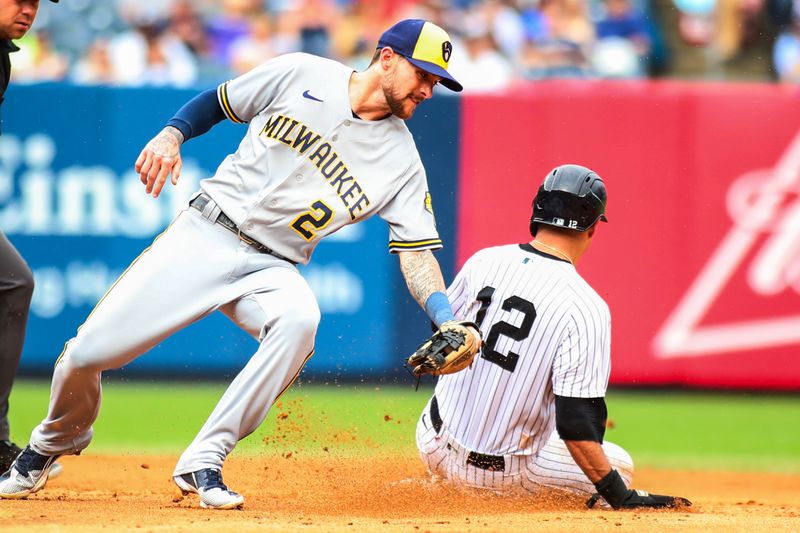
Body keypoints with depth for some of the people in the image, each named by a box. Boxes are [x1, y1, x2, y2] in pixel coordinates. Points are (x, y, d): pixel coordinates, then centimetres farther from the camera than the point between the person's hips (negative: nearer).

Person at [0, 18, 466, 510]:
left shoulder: (401, 159, 0)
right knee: (89, 351, -10)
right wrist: (171, 135, -7)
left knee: (299, 318, -36)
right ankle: (55, 442, 25)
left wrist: (448, 321, -20)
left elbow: (416, 253, -4)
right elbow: (216, 103, 12)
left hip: (271, 267, 0)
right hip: (205, 233, 0)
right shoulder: (300, 75, -1)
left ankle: (204, 462, -27)